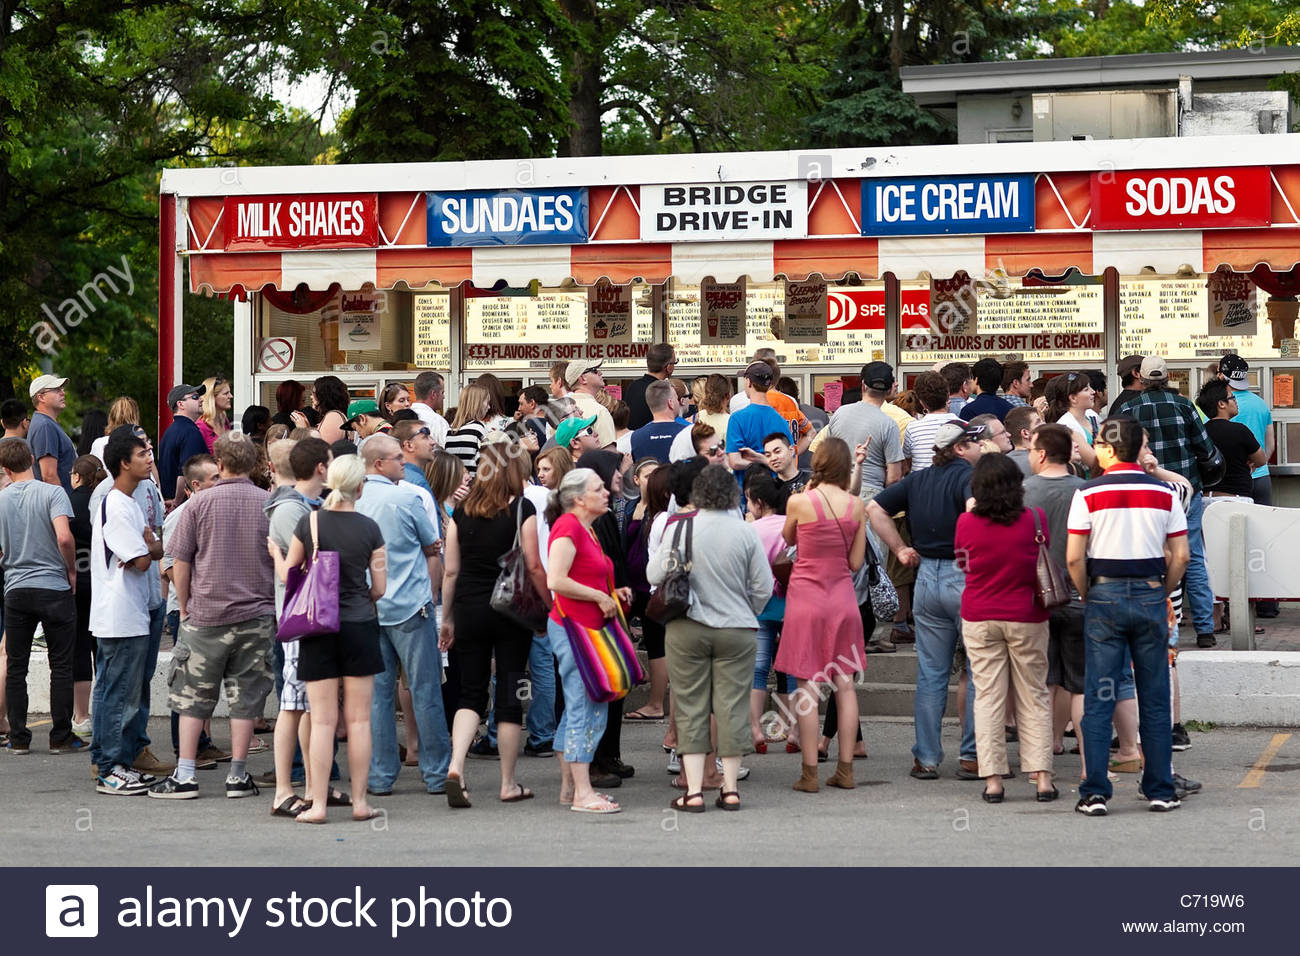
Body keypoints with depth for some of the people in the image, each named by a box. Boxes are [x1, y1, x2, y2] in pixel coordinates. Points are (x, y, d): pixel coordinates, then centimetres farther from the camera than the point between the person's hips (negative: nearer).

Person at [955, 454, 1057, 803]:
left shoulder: (966, 523, -7)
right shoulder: (1034, 520, -8)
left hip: (979, 619, 0)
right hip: (1027, 617, 0)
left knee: (988, 697, 4)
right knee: (1033, 698, 7)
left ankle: (992, 779, 1)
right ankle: (1043, 777, 3)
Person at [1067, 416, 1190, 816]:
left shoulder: (1089, 493, -5)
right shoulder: (1163, 492, 3)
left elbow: (1074, 558, -9)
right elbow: (1181, 555, 2)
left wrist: (1087, 597, 6)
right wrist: (1161, 595, 14)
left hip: (1104, 595, -2)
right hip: (1150, 594, 2)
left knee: (1097, 700, 1)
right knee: (1155, 700, 8)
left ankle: (1095, 793, -2)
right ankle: (1160, 790, 10)